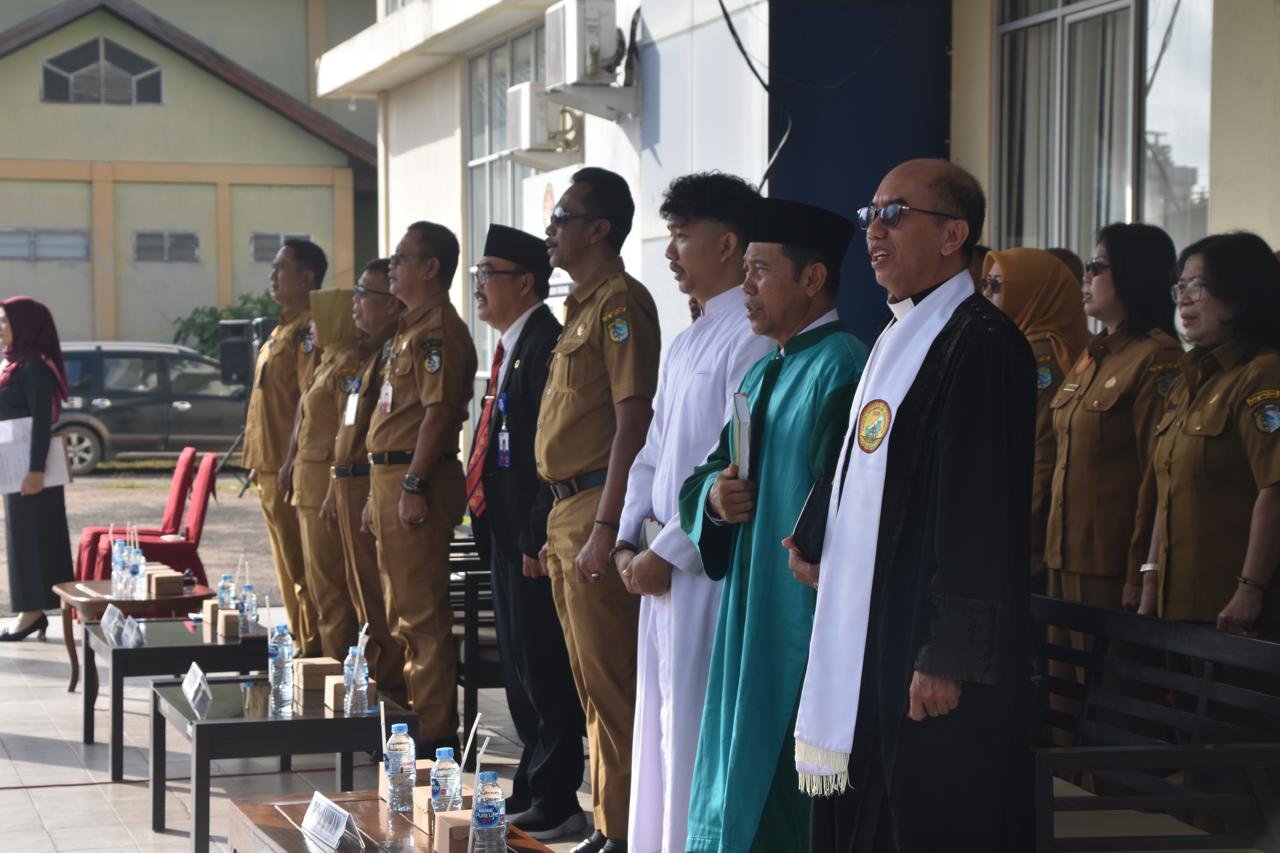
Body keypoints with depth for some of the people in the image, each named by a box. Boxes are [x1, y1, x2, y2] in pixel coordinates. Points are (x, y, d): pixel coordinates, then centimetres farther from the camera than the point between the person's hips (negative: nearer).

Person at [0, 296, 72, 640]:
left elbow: (42, 421, -20)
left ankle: (33, 612, -1)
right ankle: (34, 611, 14)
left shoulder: (34, 367, -15)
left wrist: (36, 469, -25)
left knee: (30, 536, -5)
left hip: (30, 468, -9)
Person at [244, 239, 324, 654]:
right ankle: (301, 644, 20)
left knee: (302, 569, -6)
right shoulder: (283, 329, 19)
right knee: (288, 569, 14)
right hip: (270, 469, 10)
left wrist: (291, 463, -24)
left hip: (291, 470, -10)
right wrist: (258, 461, 20)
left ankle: (313, 648, -3)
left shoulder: (310, 329, -13)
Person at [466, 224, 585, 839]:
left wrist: (538, 538, -21)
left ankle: (555, 802, 3)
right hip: (504, 533, 10)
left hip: (532, 537, -10)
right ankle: (533, 788, 25)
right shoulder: (510, 348, 16)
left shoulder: (546, 344, -16)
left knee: (544, 672, -4)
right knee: (518, 669, 16)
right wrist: (490, 525, 17)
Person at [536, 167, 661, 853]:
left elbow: (633, 422, -19)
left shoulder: (620, 301, -11)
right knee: (589, 682, 13)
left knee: (609, 681, -7)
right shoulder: (583, 306, 19)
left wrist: (604, 529, -23)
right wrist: (559, 527, 19)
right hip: (567, 512, 10)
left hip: (597, 509, -10)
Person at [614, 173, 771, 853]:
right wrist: (630, 540, 7)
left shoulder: (752, 337, -14)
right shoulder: (684, 344, 17)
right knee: (661, 729, 14)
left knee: (699, 734, -4)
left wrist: (668, 551, -15)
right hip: (661, 564, 9)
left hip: (709, 565, -9)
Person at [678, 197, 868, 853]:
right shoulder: (765, 372, 16)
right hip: (750, 612, 9)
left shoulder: (839, 368, -14)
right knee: (737, 783, 13)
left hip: (803, 620, -9)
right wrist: (713, 492, -3)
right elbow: (717, 465, 18)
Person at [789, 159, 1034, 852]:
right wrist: (829, 559, 11)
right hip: (867, 641, 9)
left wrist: (948, 660, -21)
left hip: (927, 657, -9)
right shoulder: (896, 339, 16)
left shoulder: (983, 344, -15)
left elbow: (983, 510, -20)